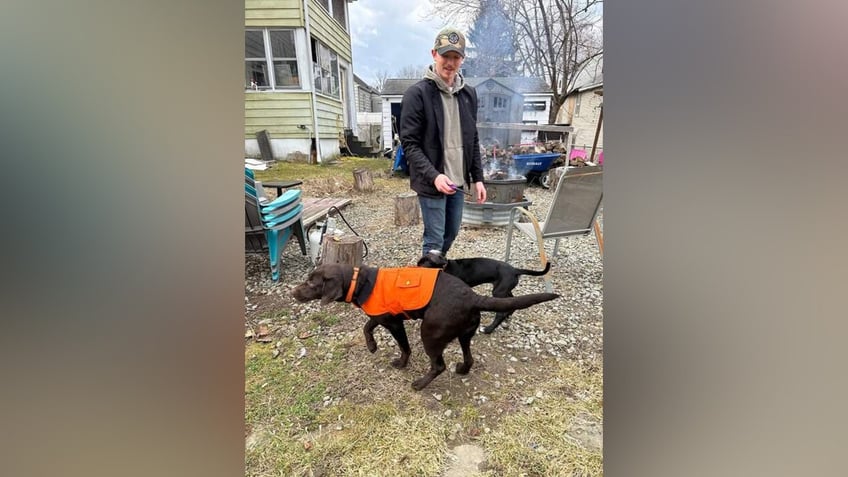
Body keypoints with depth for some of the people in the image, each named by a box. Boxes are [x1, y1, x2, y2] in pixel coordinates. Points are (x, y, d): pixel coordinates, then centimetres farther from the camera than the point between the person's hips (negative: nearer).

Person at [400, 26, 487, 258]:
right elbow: (409, 143, -12)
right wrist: (434, 175, -24)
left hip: (459, 182, 6)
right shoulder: (417, 93, -8)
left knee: (451, 234, 15)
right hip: (431, 183, -6)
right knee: (434, 241, -4)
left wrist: (477, 178, 9)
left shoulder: (469, 94, 11)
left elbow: (473, 141, 15)